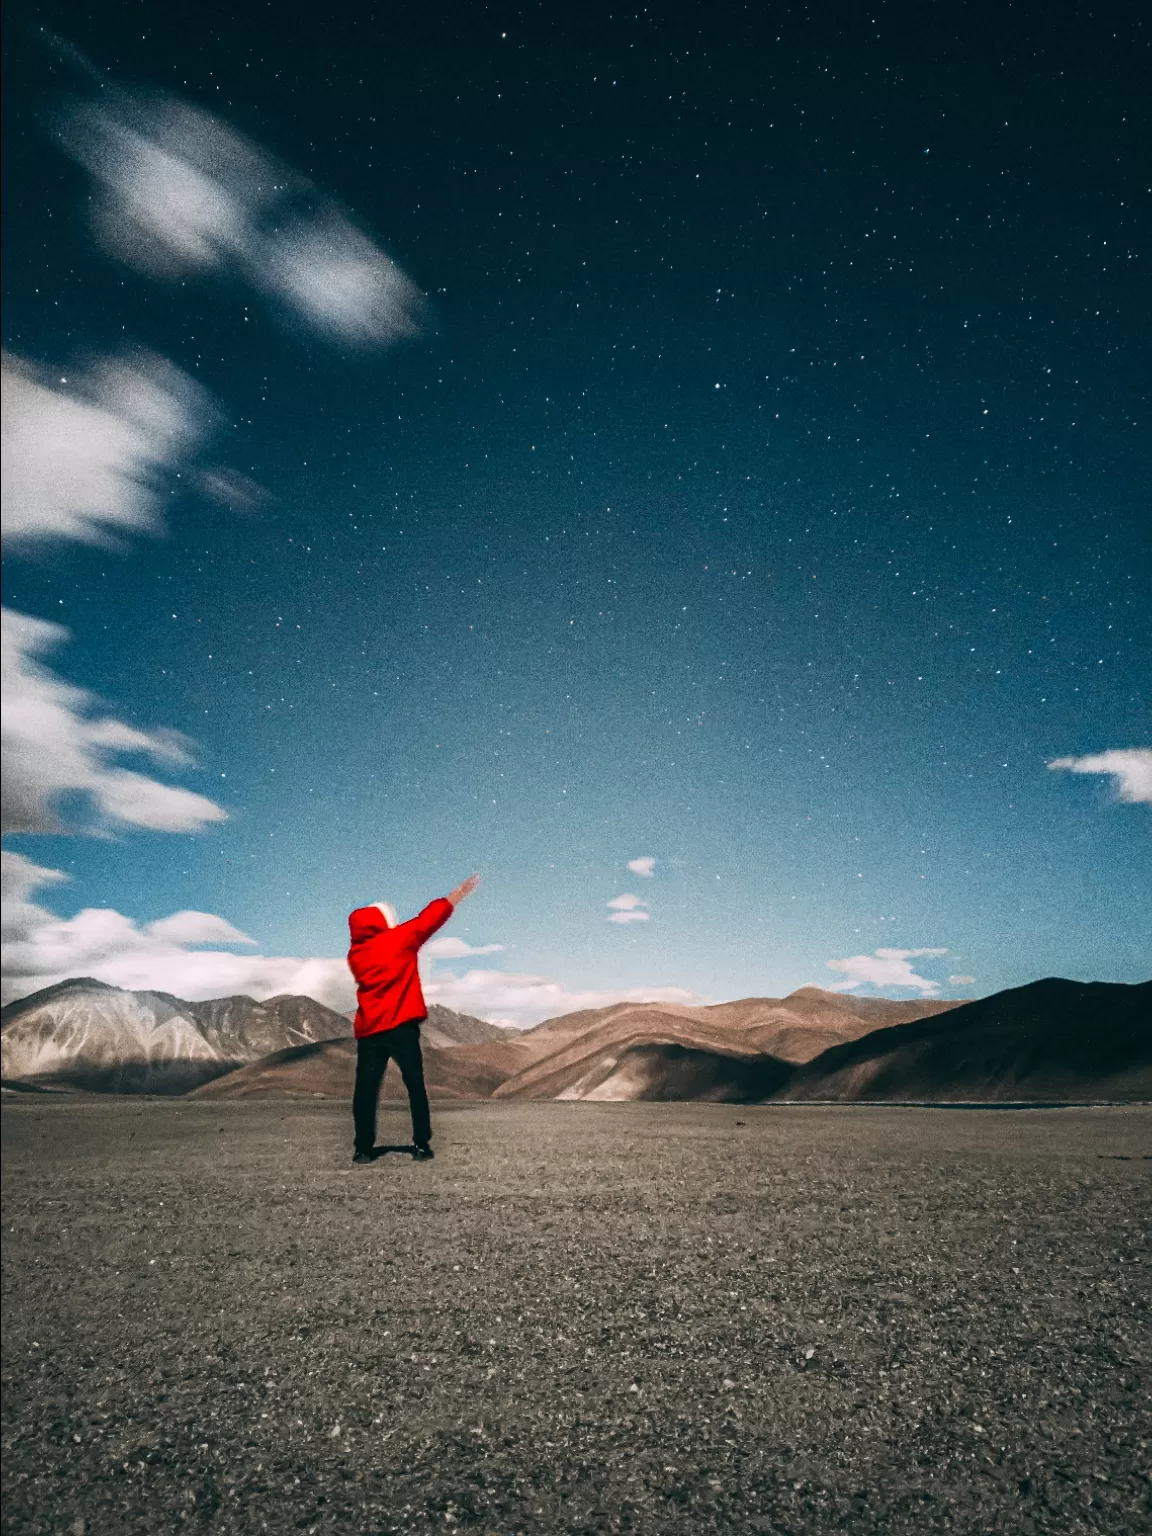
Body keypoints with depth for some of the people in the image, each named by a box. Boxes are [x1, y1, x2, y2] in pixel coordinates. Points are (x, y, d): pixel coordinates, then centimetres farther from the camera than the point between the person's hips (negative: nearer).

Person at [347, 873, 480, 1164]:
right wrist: (463, 890, 13)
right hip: (401, 1027, -3)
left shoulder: (355, 955, 8)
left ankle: (363, 1148, 6)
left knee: (366, 1089, 8)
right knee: (415, 1085, 6)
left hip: (369, 1030, 3)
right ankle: (421, 1144, 6)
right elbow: (431, 917, 3)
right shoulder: (399, 939, -4)